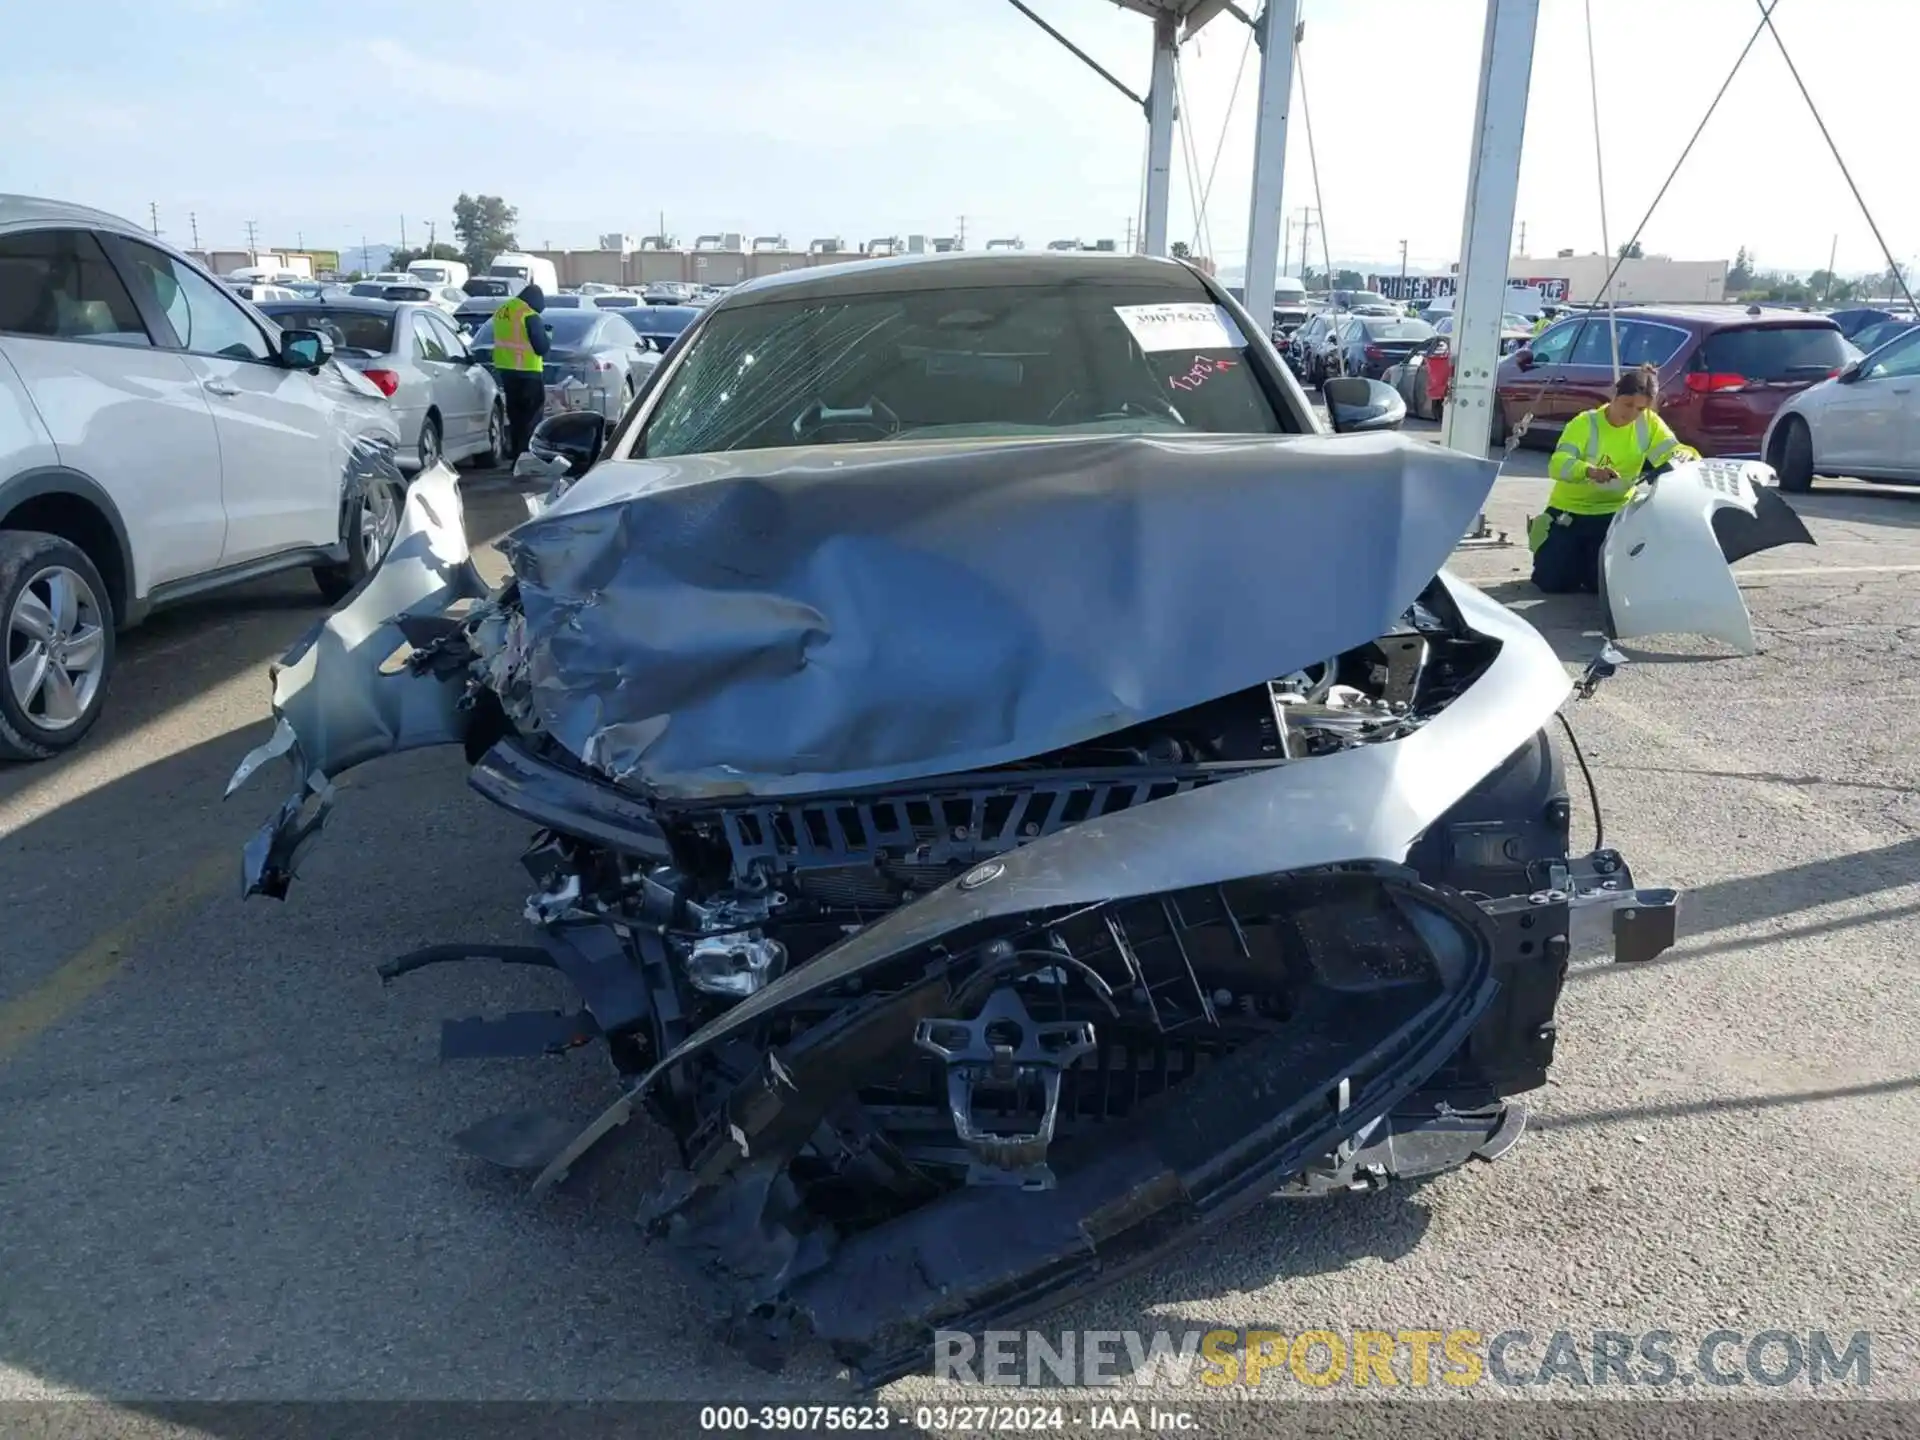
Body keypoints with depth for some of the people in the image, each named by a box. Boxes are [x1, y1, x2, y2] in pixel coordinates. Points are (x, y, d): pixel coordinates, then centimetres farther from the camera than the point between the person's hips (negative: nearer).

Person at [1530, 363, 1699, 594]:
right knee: (1553, 581, -11)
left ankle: (1587, 560, 26)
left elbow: (1673, 452, -12)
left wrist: (1684, 456, -38)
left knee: (1603, 582, -10)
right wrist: (1589, 471, -49)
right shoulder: (1585, 423, -16)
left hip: (1613, 513, 2)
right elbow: (1557, 464, -29)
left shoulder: (1650, 423, -5)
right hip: (1570, 510, -2)